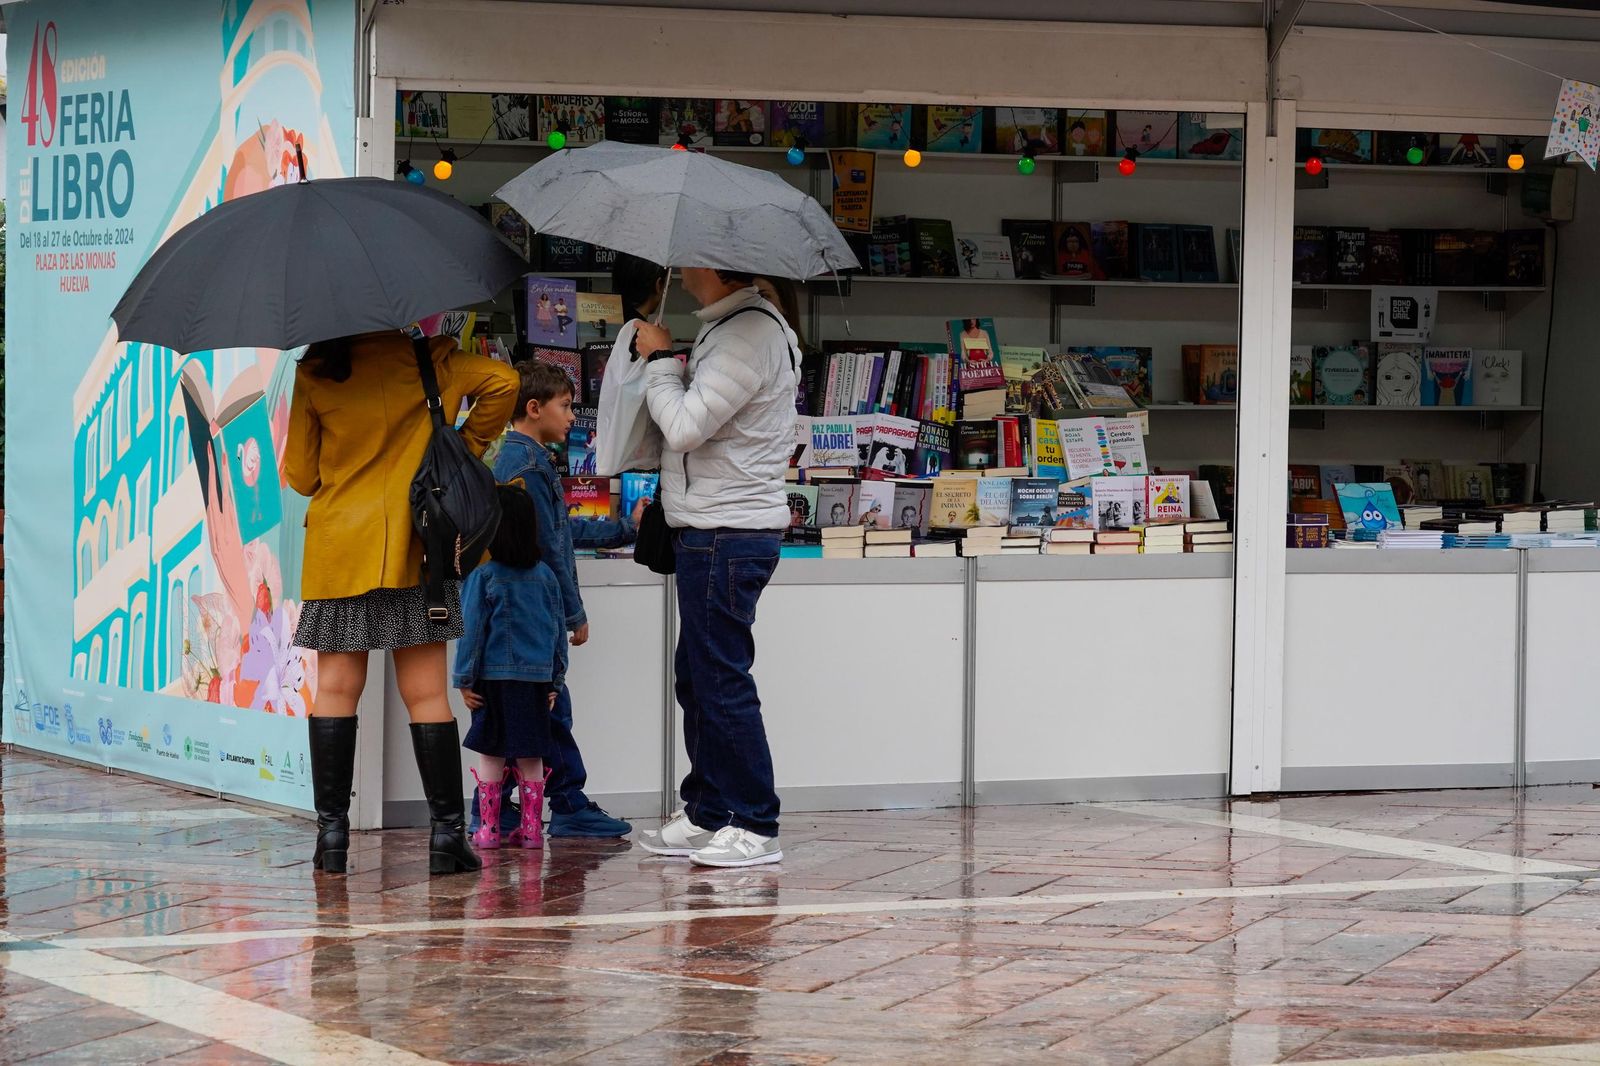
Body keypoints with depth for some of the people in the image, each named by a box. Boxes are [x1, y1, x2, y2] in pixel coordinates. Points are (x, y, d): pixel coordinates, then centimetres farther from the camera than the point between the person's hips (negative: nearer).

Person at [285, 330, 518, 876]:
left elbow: (300, 475, 4)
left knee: (336, 689, 6)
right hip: (412, 550, 0)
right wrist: (465, 447, 0)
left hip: (337, 549, 1)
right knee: (425, 693, 2)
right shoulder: (424, 358, -1)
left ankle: (332, 831, 2)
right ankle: (447, 832, 0)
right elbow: (501, 381, -13)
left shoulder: (313, 374, 1)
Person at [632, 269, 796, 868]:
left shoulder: (750, 335, -18)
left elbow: (685, 427, -21)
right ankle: (706, 816, 24)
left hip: (727, 538, -11)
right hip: (712, 531, 11)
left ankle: (756, 829, -2)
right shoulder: (729, 326, 15)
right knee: (697, 680, 16)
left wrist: (659, 361, -8)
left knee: (722, 682, -7)